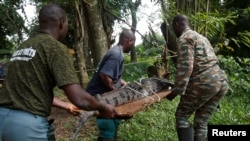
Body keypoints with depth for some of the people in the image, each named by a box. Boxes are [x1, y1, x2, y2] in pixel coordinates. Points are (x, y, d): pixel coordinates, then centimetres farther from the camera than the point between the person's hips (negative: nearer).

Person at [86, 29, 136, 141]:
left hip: (104, 94, 11)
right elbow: (104, 75, -29)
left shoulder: (116, 52, 12)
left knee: (115, 121, 23)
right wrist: (116, 91, -15)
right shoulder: (117, 54, -21)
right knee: (108, 129, -8)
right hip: (99, 95, -11)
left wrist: (125, 84, 14)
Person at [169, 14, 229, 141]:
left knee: (181, 116, 6)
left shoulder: (184, 38, -3)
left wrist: (177, 90, -14)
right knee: (201, 121, 14)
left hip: (204, 84, -9)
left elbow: (185, 66, -16)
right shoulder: (201, 37, 26)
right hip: (221, 82, 9)